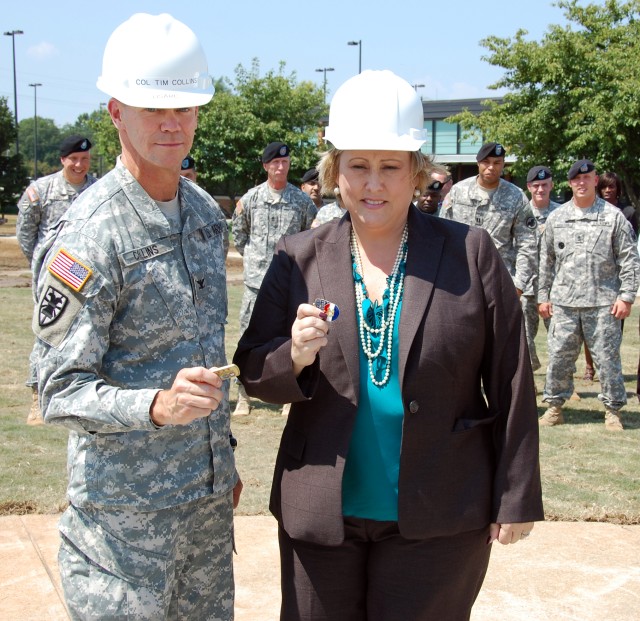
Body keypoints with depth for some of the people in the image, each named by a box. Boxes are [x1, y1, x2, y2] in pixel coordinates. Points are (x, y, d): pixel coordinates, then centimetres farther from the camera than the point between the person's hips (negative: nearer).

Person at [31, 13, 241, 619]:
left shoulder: (206, 210, 7)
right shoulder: (87, 235, -17)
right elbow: (61, 389, -17)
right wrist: (157, 405, -33)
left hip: (209, 493, 7)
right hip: (127, 505, -7)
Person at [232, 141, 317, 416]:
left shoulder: (302, 200, 4)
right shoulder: (250, 198, 5)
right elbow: (238, 231, 17)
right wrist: (250, 256, 12)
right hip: (256, 280, 0)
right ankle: (243, 396, 10)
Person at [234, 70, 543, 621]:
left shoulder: (471, 254, -4)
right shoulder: (299, 258, 1)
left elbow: (510, 384, -2)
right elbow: (252, 372, 5)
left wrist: (515, 498, -1)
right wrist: (293, 356, -18)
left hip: (437, 523, -2)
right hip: (321, 514, 2)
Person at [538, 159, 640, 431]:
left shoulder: (613, 216, 1)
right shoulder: (556, 218, 10)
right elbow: (546, 260, 14)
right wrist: (543, 296, 11)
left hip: (603, 303, -2)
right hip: (563, 302, 2)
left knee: (607, 357, 2)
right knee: (559, 356, 5)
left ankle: (613, 410, 14)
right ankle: (555, 406, 17)